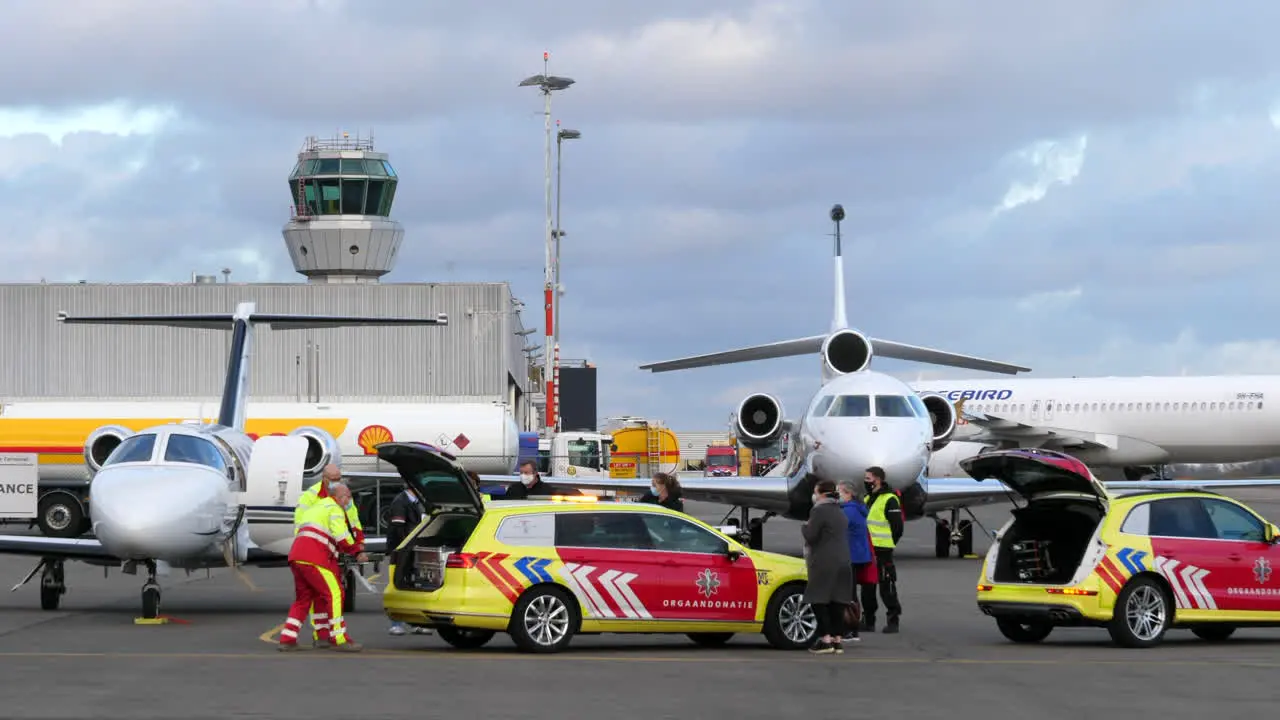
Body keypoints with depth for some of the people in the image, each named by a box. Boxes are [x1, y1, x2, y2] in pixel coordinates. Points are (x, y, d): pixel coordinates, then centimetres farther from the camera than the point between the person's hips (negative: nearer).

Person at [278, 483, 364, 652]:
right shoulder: (335, 509, 2)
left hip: (296, 556, 9)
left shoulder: (316, 507, 31)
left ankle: (287, 640, 13)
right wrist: (357, 550, 6)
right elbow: (343, 538, -9)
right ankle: (339, 640, -9)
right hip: (313, 559, -9)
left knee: (303, 598, 17)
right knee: (334, 594, -6)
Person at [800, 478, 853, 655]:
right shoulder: (840, 513, 18)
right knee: (837, 602, 7)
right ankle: (838, 639, 7)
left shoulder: (819, 511, -10)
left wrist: (804, 527, 6)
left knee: (819, 601, -5)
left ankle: (825, 639, -12)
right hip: (842, 562, 8)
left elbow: (810, 535, -14)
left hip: (824, 564, -8)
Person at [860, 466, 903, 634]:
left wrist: (887, 545, -8)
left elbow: (897, 526, -11)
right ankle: (868, 621, 17)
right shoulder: (867, 499, 19)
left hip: (882, 552, -8)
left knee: (887, 588, -5)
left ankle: (893, 621, 1)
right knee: (867, 587, 11)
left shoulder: (889, 500, -9)